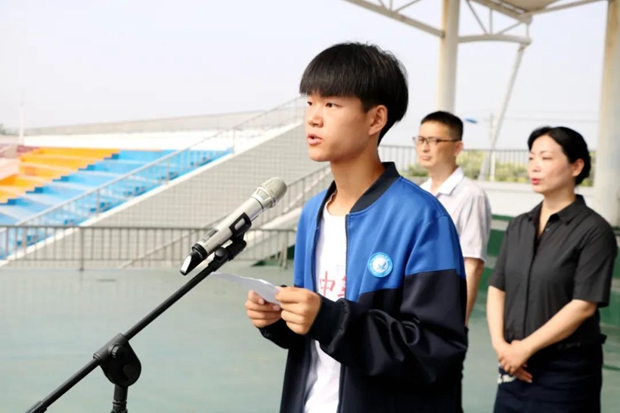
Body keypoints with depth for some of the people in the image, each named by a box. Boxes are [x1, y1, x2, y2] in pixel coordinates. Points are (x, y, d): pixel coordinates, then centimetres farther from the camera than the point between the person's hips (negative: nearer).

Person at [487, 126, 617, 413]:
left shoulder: (594, 230, -9)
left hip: (566, 370, -5)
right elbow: (496, 288, 6)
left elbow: (583, 305, -15)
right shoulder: (519, 226, 8)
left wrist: (526, 348, -14)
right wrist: (500, 344, -9)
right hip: (515, 366, 5)